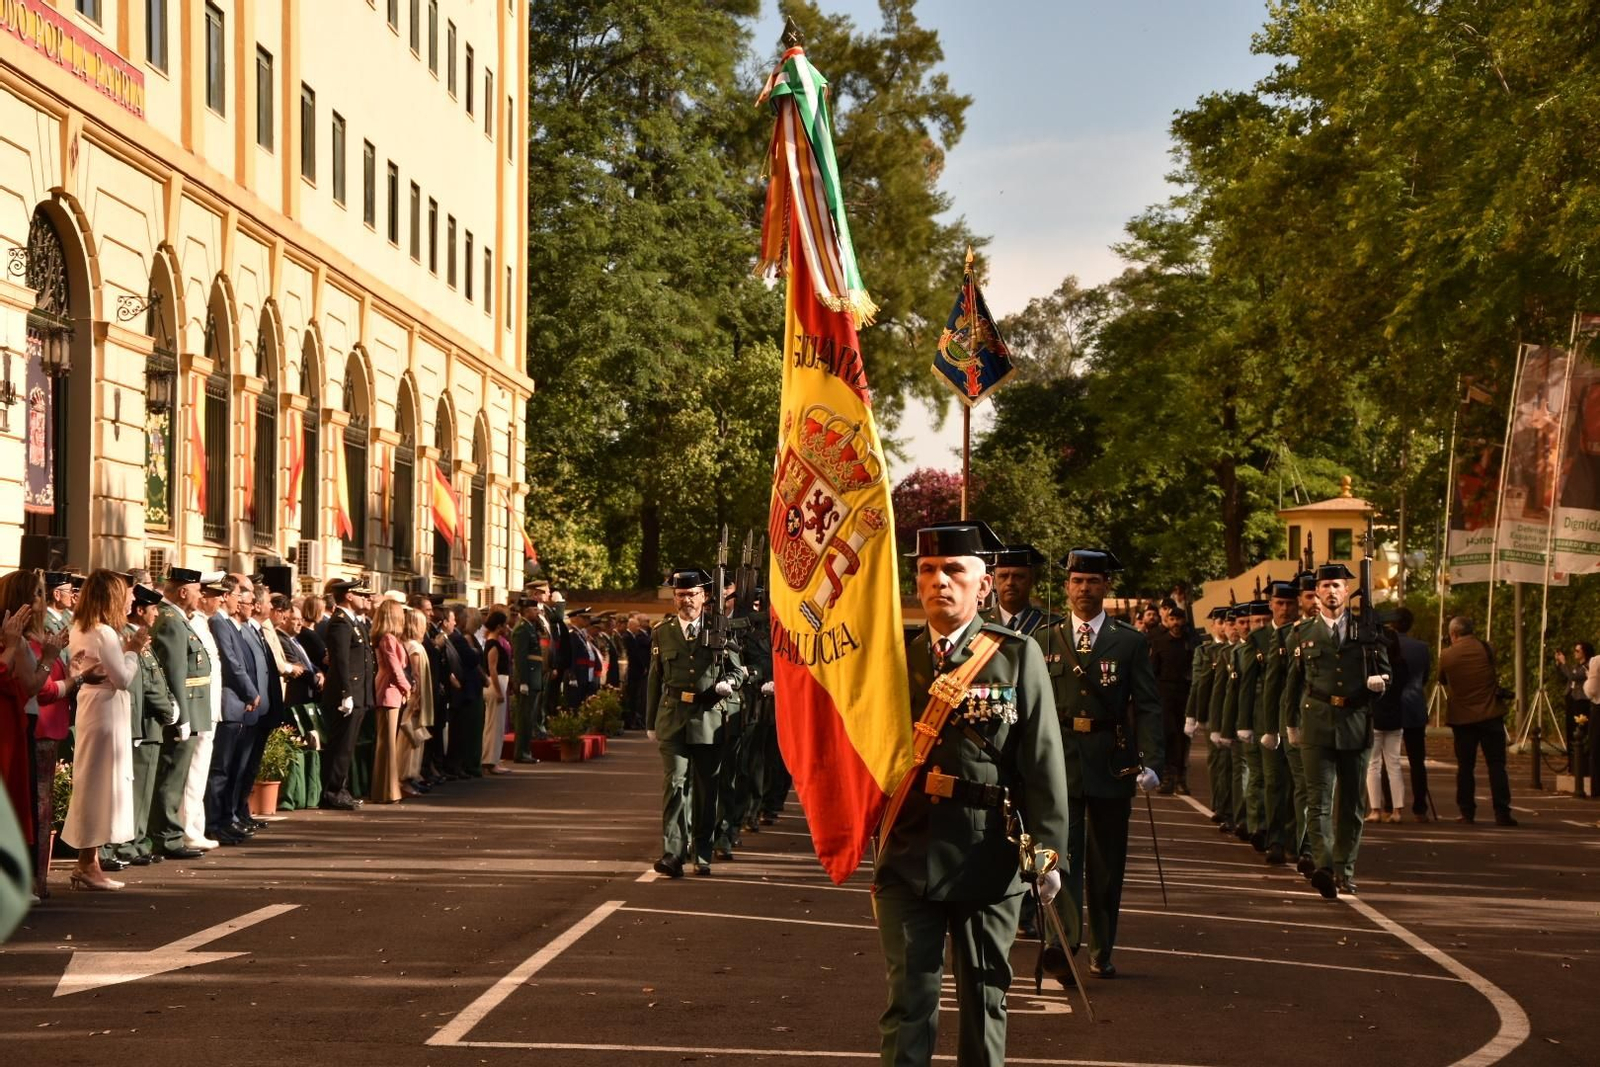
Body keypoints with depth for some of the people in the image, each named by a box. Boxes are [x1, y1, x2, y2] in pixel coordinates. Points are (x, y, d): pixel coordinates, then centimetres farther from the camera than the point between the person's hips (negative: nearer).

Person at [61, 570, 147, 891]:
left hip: (90, 708, 10)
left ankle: (87, 860, 16)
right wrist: (133, 650, -5)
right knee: (102, 783, -4)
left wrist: (127, 648, 7)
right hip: (106, 712, -10)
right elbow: (123, 678, -18)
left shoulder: (81, 630, 12)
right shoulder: (104, 633, -18)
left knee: (92, 782, 13)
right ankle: (88, 865, 0)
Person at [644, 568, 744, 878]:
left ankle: (702, 855, 19)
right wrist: (651, 723, 12)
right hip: (673, 720, 0)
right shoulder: (662, 633, 9)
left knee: (706, 789, 7)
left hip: (710, 721, 0)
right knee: (674, 783, -11)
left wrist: (728, 683, -13)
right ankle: (673, 853, -14)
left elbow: (737, 670, 11)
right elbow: (654, 680, 13)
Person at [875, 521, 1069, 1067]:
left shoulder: (1018, 655, -3)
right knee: (910, 999, 3)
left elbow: (1043, 757, -6)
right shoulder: (897, 657, 7)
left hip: (987, 858, -2)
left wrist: (1048, 849, -11)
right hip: (908, 855, 2)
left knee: (984, 997, 11)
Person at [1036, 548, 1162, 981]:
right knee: (1061, 852, -12)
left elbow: (1148, 706, 0)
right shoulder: (1045, 640, 8)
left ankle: (1101, 951, 20)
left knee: (1107, 862, 9)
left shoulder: (1130, 643, 4)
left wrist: (1151, 762, -12)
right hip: (1059, 761, 0)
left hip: (1111, 762, 0)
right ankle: (1063, 944, -20)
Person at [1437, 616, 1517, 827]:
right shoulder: (1486, 648, -3)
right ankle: (1502, 812, -4)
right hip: (1490, 715, 0)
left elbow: (1442, 680, 11)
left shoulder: (1446, 655, -3)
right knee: (1496, 765, 1)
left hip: (1462, 717, 0)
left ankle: (1467, 812, 6)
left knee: (1465, 767, 7)